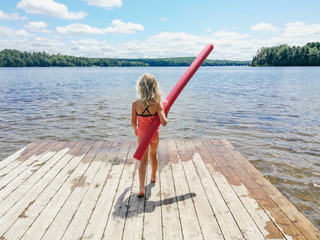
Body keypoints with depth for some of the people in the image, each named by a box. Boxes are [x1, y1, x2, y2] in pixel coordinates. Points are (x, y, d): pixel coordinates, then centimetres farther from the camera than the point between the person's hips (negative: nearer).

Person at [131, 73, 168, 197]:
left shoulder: (136, 104, -19)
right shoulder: (157, 104, -23)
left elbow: (133, 122, -9)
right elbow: (164, 122, -30)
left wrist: (135, 129, 12)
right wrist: (165, 116, -7)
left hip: (142, 135, 0)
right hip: (154, 135, 1)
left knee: (143, 160, 7)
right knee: (154, 156, 25)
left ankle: (142, 188, -4)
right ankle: (154, 177, 48)